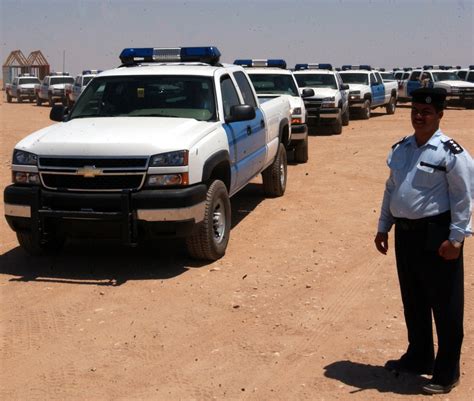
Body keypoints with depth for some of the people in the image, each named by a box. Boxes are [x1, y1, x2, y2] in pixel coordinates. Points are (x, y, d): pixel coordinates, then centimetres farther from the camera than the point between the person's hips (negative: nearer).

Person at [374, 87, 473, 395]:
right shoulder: (401, 148, 10)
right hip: (405, 232, 7)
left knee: (445, 307, 3)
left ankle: (447, 373, 16)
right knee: (412, 302, 19)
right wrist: (383, 227, 15)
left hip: (436, 234, -7)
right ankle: (418, 358, 36)